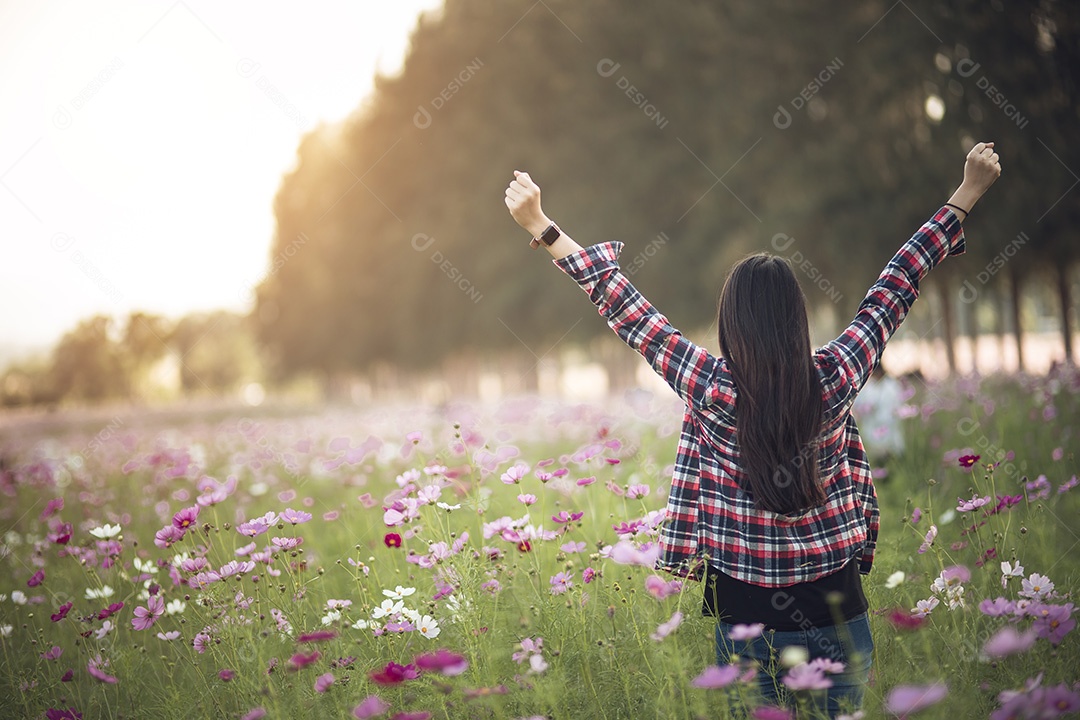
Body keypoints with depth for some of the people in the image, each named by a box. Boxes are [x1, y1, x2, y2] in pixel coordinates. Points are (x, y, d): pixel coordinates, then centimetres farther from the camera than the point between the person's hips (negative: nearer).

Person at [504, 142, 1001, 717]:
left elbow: (622, 308, -8)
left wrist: (540, 227, -1)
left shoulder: (709, 390, -13)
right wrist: (967, 193, 12)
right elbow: (897, 287, 0)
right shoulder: (834, 379, -9)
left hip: (746, 620, -1)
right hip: (837, 614, 1)